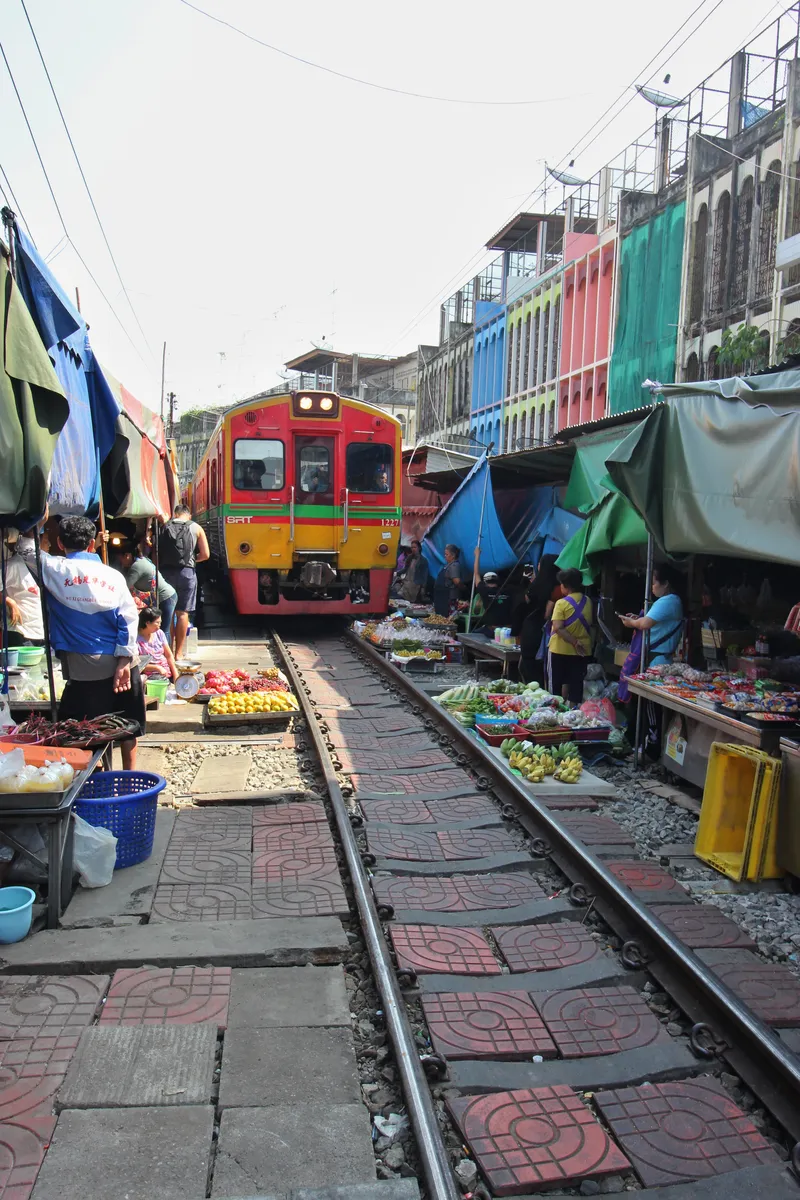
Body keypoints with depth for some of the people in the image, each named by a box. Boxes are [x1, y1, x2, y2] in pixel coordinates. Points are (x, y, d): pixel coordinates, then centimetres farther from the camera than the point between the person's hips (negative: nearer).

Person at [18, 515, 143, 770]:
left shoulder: (54, 570, -5)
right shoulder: (113, 576, 1)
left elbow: (26, 548, 12)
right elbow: (129, 619, -4)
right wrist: (124, 662, -5)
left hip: (84, 668, -3)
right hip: (119, 662, 3)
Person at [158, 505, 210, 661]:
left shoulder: (165, 527, 9)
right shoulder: (195, 528, 5)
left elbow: (157, 551, 5)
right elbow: (205, 554, 3)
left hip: (166, 571, 2)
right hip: (186, 572, -2)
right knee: (182, 613, 2)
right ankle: (178, 653, 2)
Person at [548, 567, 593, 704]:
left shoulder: (562, 603, -15)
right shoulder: (587, 601, 2)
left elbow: (558, 628, -22)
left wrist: (575, 642, -20)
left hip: (561, 649, -4)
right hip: (582, 650, 4)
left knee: (557, 682, 10)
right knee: (576, 681, 8)